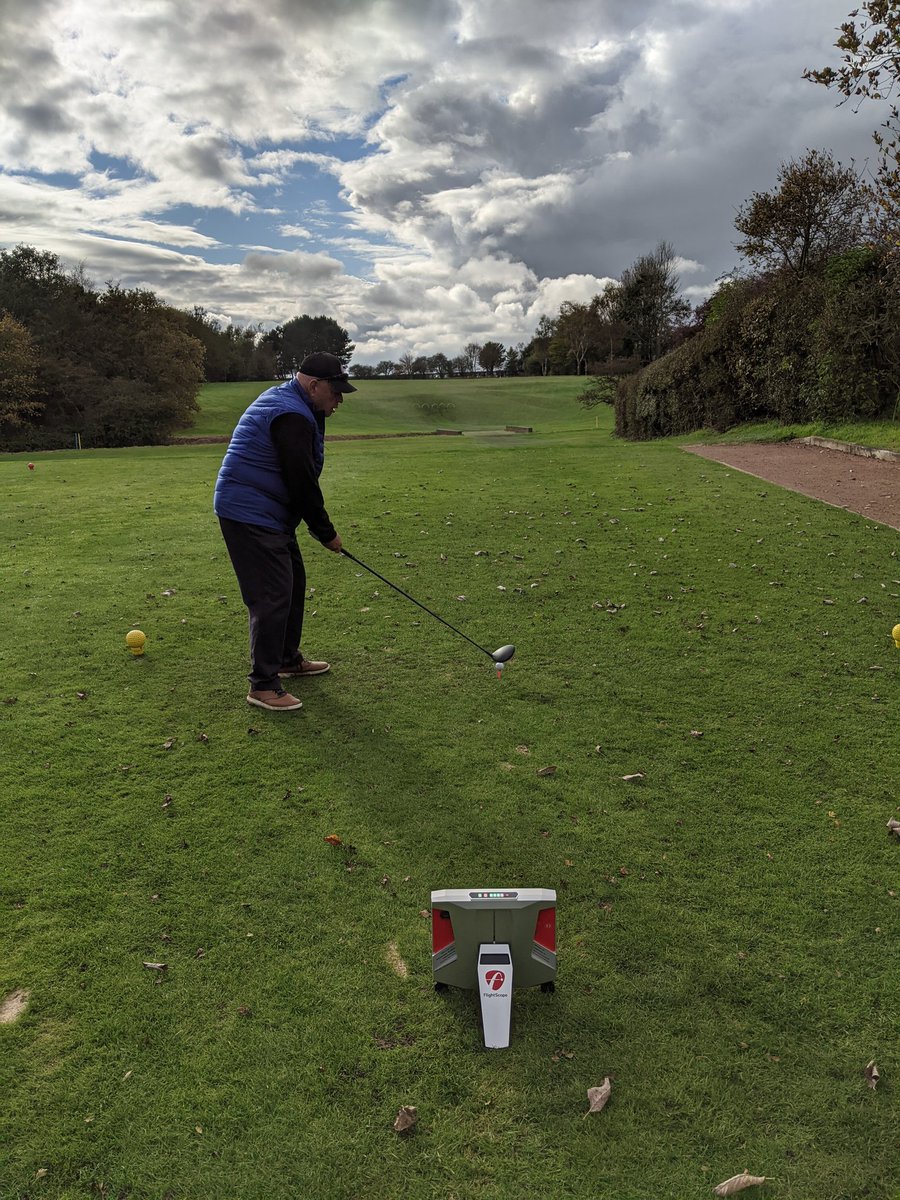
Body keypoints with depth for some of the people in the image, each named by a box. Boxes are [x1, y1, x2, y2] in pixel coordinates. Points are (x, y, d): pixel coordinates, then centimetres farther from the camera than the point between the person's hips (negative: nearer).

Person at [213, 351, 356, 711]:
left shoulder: (286, 402, 15)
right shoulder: (292, 416, -20)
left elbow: (301, 477, 19)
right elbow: (302, 482, -20)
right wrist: (326, 532, -9)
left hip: (266, 512, 11)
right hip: (251, 515, -11)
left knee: (293, 583, 18)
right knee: (272, 596, -10)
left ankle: (289, 659, 33)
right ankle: (263, 684, -3)